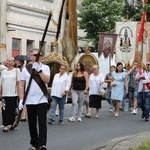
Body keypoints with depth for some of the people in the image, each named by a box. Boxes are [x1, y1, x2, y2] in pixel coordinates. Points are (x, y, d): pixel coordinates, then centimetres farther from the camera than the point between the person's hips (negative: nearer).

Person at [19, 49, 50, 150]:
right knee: (32, 124, 8)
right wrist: (21, 99, -1)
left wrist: (39, 70, -20)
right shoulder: (26, 69, 6)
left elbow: (47, 81, -13)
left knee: (42, 122, -10)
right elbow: (21, 85, 6)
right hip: (30, 101, 2)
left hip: (42, 100, -2)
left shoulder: (45, 67, 3)